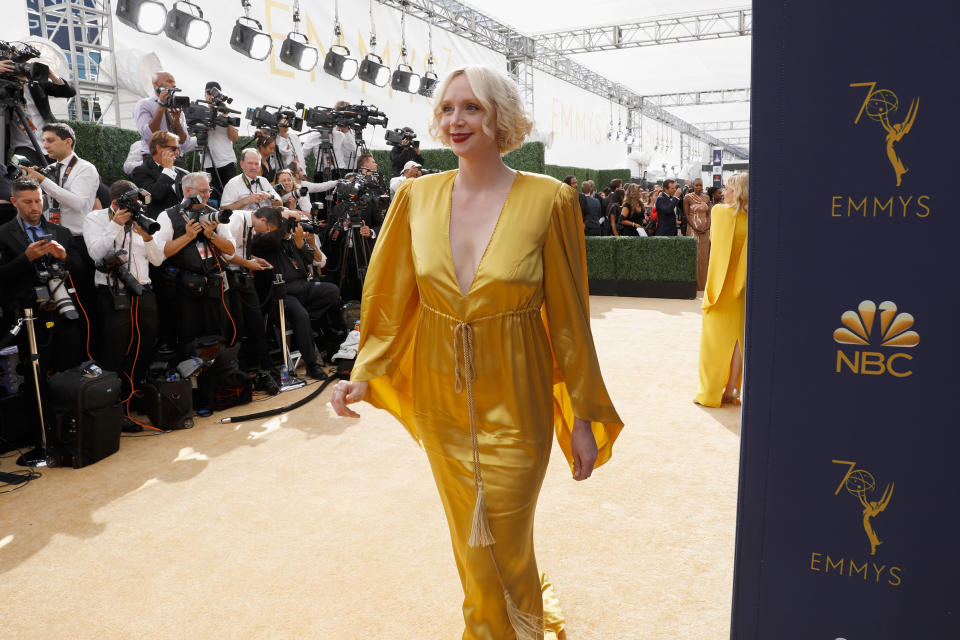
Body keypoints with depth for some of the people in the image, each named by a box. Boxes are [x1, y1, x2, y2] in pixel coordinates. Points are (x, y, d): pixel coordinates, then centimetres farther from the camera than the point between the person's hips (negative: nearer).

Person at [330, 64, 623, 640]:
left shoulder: (548, 199, -11)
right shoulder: (417, 196, -2)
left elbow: (569, 316, -7)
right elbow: (396, 300, 4)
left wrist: (583, 417, -3)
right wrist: (365, 375, -8)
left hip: (514, 403, -3)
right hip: (440, 398, 3)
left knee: (502, 547, 7)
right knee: (469, 541, 19)